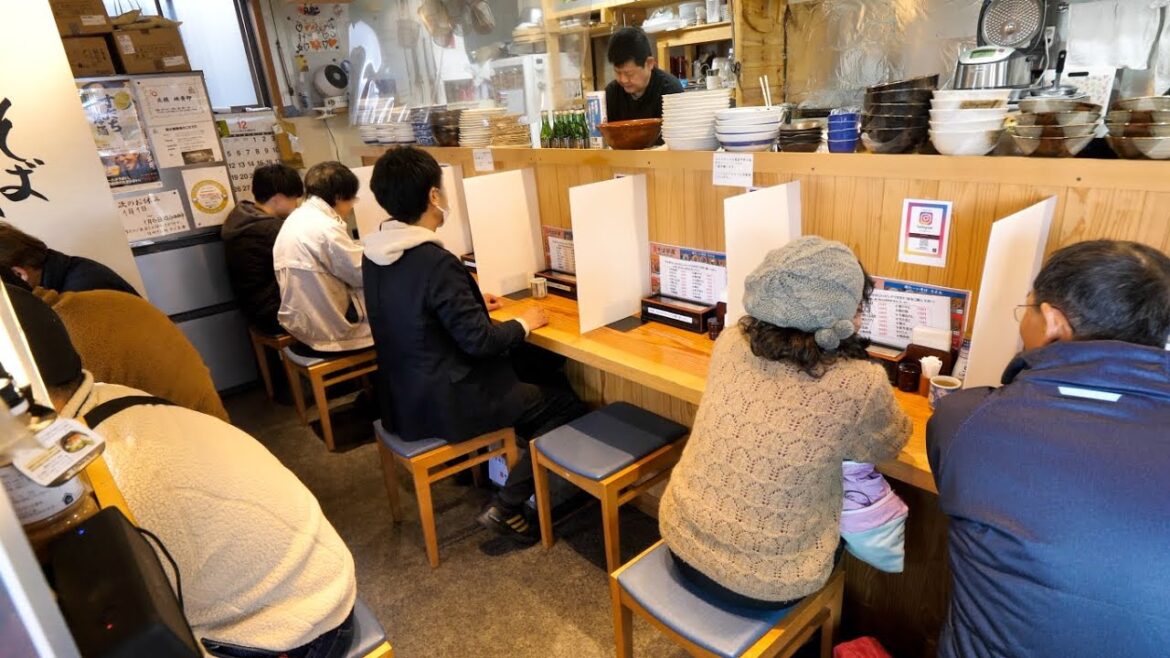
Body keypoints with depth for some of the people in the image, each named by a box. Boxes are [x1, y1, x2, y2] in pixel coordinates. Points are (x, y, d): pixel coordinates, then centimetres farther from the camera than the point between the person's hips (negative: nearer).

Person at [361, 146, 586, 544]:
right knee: (564, 400, 5)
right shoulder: (435, 261, -26)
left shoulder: (374, 255, 1)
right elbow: (479, 341, -23)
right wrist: (523, 325, -5)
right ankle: (506, 507, 5)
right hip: (445, 403, -9)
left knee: (537, 379, 23)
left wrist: (470, 303, 18)